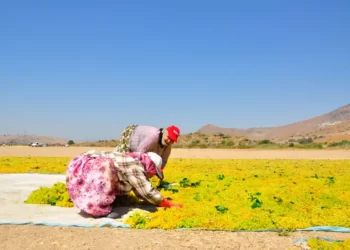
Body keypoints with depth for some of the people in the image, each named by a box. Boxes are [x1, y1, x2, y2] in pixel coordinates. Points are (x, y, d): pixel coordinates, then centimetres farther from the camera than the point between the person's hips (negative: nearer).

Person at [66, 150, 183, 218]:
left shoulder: (134, 164, 12)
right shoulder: (135, 166, -18)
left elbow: (141, 192, 21)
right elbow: (148, 192, -22)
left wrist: (162, 200, 19)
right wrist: (172, 205, -14)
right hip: (85, 167, -11)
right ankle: (100, 209, -27)